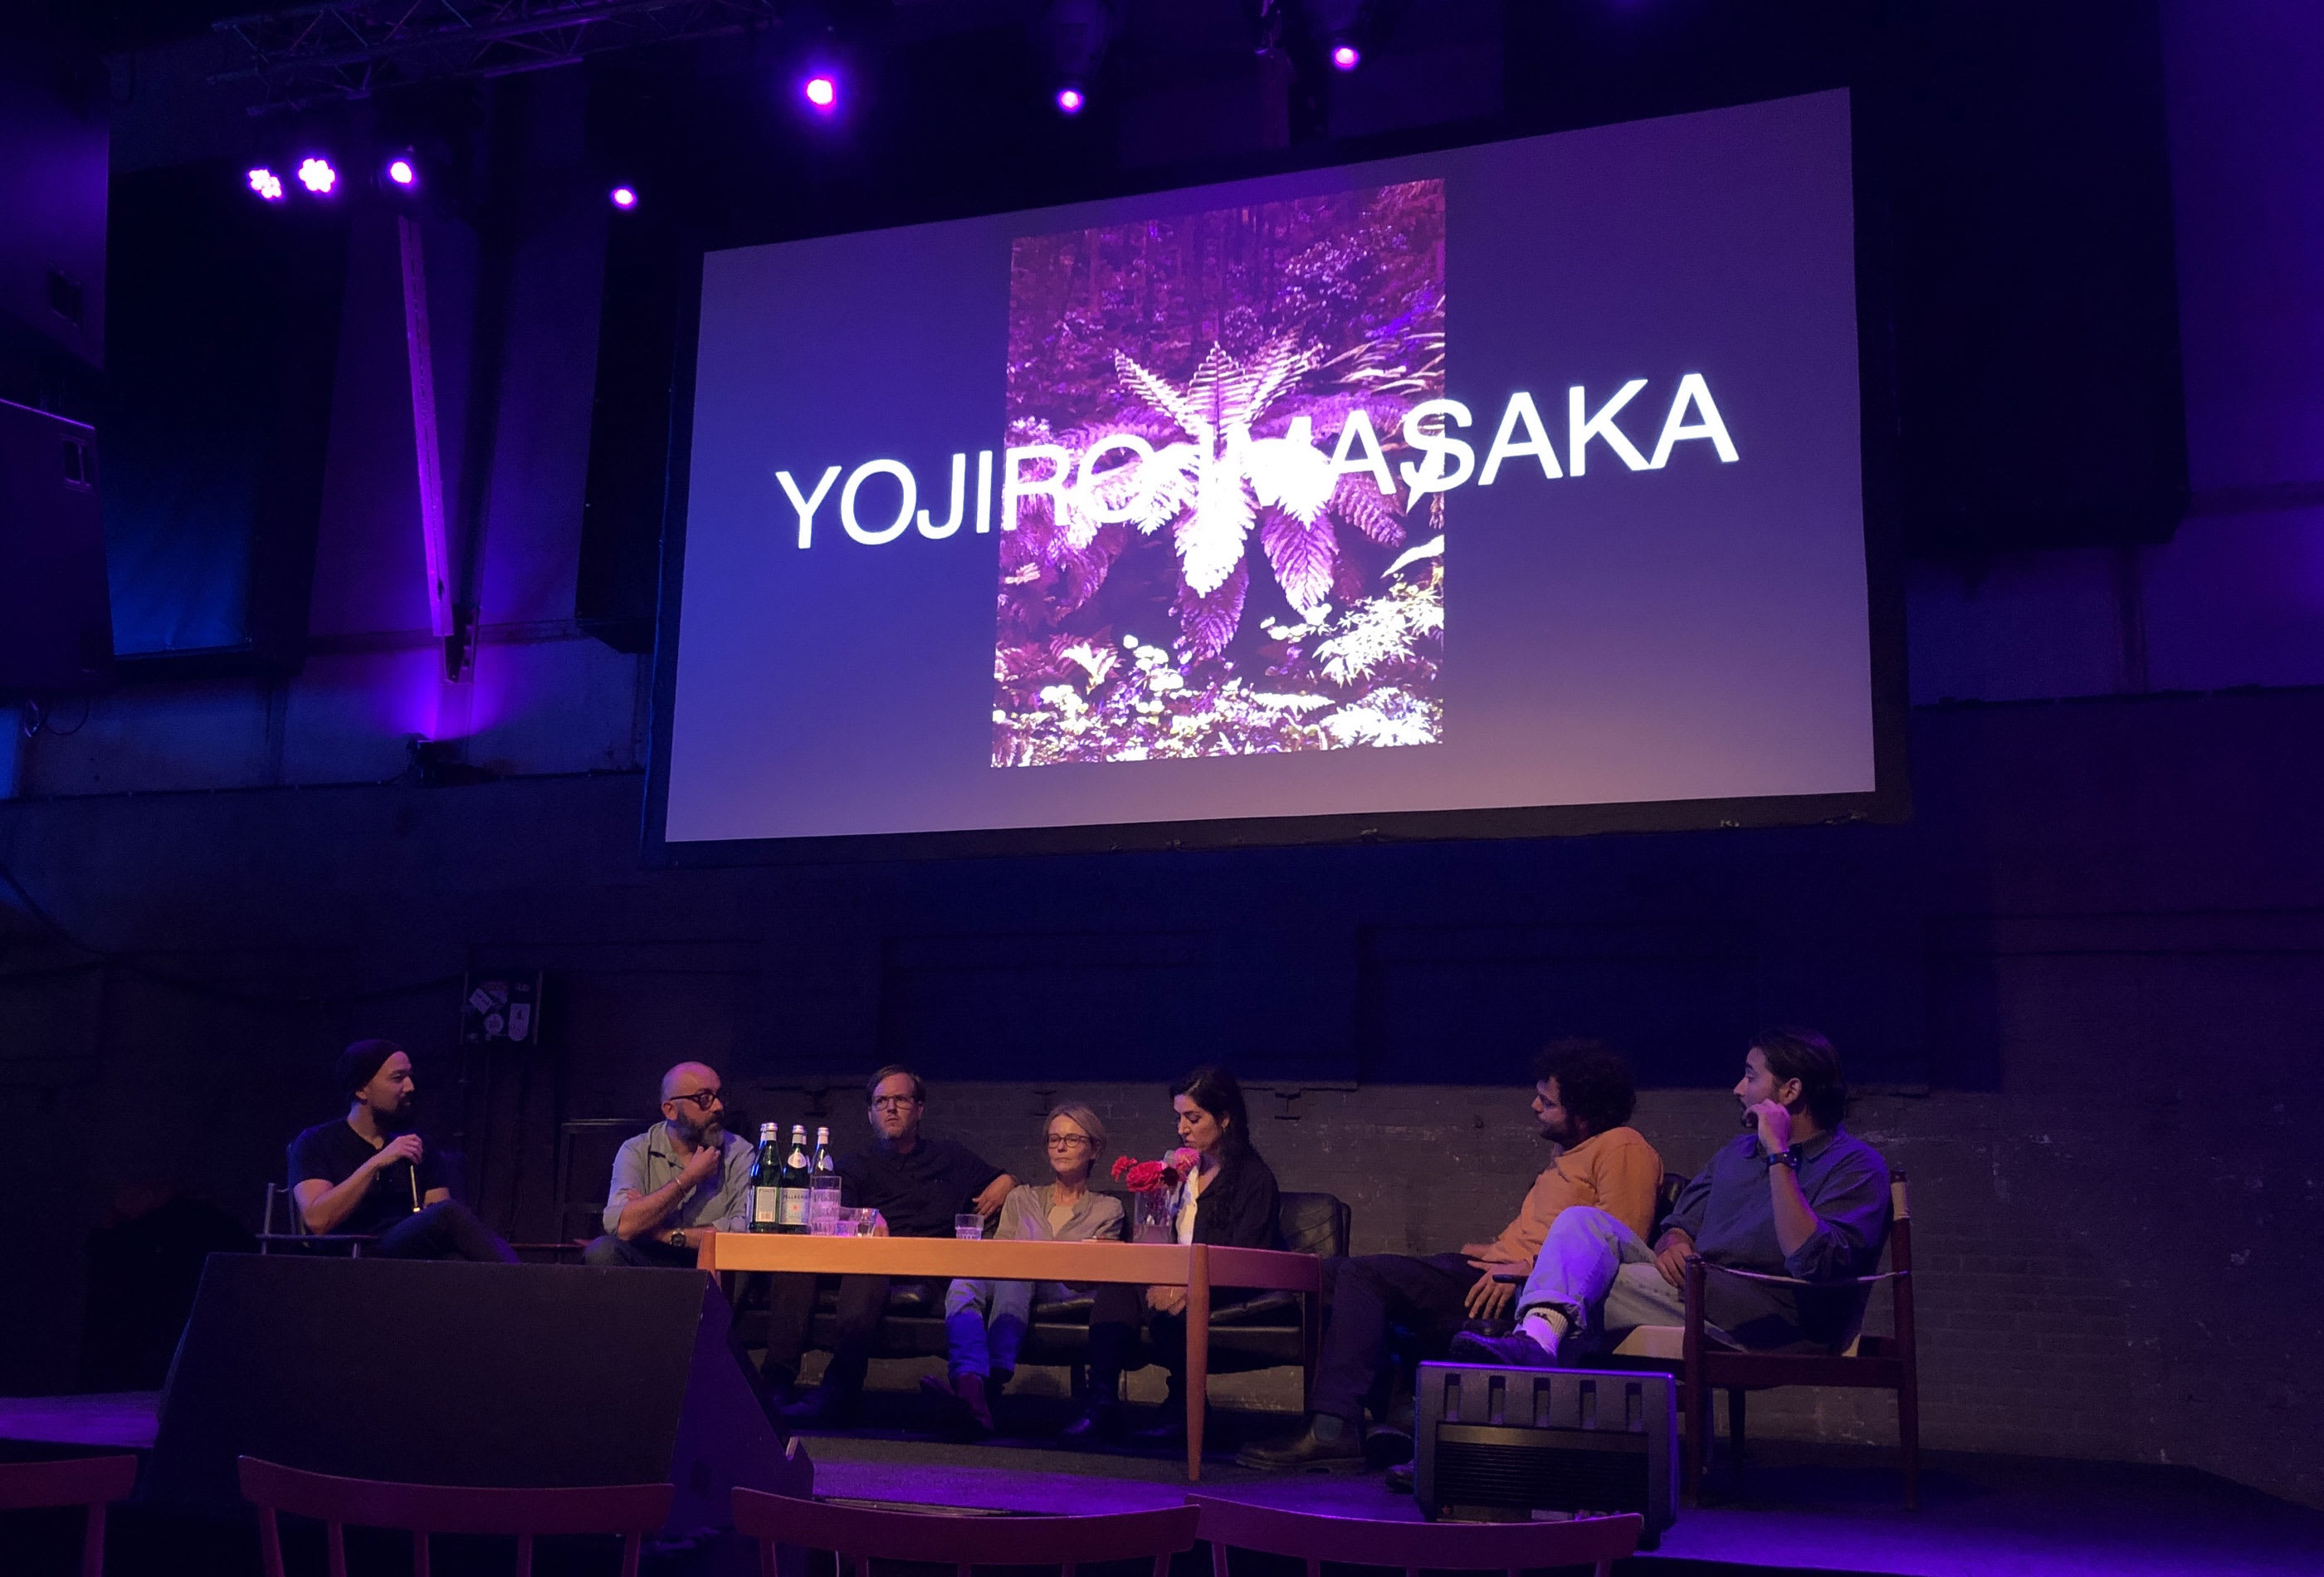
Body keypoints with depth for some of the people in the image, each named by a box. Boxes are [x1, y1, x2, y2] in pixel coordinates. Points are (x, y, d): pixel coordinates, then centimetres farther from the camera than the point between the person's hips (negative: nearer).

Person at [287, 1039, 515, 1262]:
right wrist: (376, 1163, -12)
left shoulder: (416, 1145, 20)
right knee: (450, 1213, -32)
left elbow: (440, 1216, 9)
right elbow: (317, 1220, -8)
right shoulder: (317, 1143, 8)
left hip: (419, 1259, 4)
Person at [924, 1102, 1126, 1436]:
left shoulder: (1108, 1209, 22)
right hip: (1005, 1288, 3)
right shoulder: (1022, 1199, 31)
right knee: (964, 1282, -35)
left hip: (1067, 1296, -2)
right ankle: (970, 1388, -59)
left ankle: (994, 1382, -57)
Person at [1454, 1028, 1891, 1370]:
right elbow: (1683, 1222, 23)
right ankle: (1537, 1337, -40)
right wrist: (1672, 1242, -3)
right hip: (1697, 1293, 8)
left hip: (1773, 1324, -8)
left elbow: (1815, 1263, -21)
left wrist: (1779, 1156, -20)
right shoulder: (1738, 1151, 25)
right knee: (1585, 1221, -17)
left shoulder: (1855, 1165, -4)